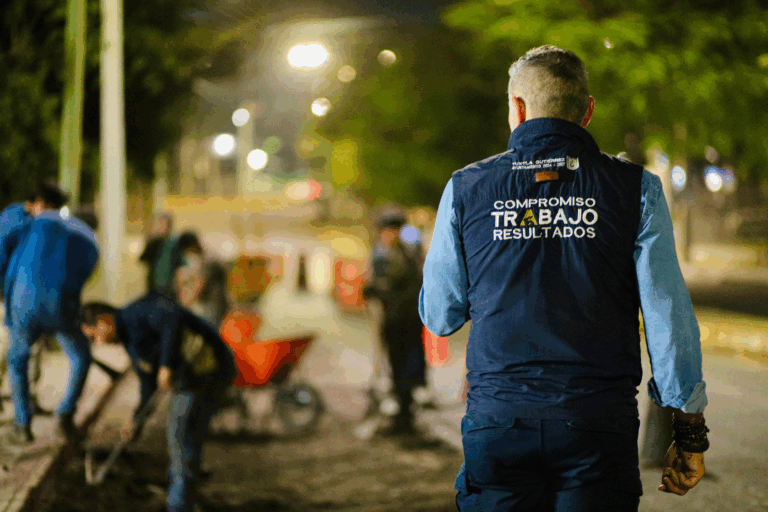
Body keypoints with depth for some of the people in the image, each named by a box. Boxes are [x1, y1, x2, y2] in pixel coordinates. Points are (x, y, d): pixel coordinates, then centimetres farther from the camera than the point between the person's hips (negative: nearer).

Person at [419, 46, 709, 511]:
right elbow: (668, 316, -4)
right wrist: (690, 432, 3)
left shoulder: (466, 189, 4)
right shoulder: (636, 189, 0)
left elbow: (440, 318, 11)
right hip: (598, 421, -1)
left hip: (498, 420, 1)